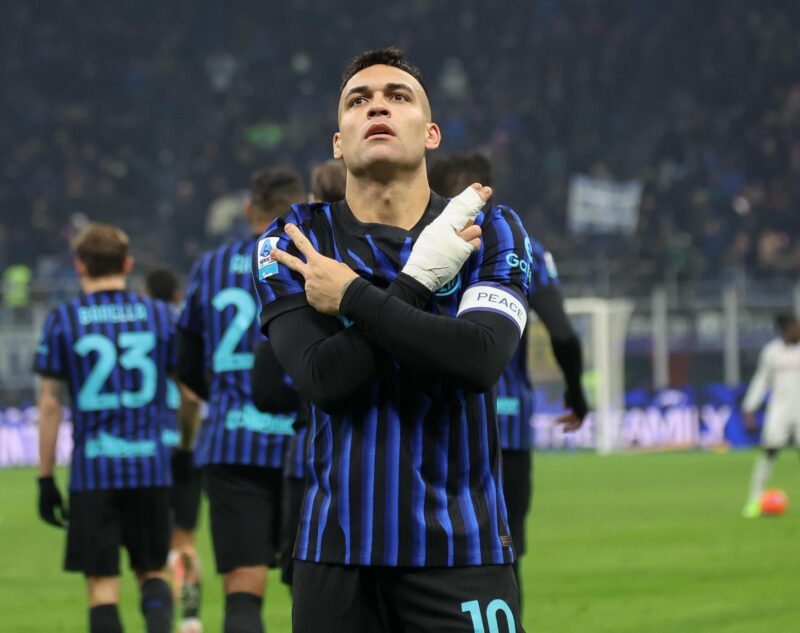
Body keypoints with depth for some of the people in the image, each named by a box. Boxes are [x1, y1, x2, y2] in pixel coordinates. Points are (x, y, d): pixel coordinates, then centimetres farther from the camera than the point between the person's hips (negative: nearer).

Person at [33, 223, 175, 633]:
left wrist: (45, 477, 4)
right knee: (152, 570, 15)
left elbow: (50, 404, -1)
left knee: (102, 584, 2)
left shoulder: (62, 321, 0)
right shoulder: (159, 315, 5)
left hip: (93, 469, -2)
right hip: (151, 467, 2)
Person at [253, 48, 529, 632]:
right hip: (339, 546, 1)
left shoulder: (491, 231, 2)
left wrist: (351, 297, -10)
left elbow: (481, 359, -16)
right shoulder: (295, 240, 4)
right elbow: (322, 376, -12)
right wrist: (420, 278, -11)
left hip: (461, 546, -1)